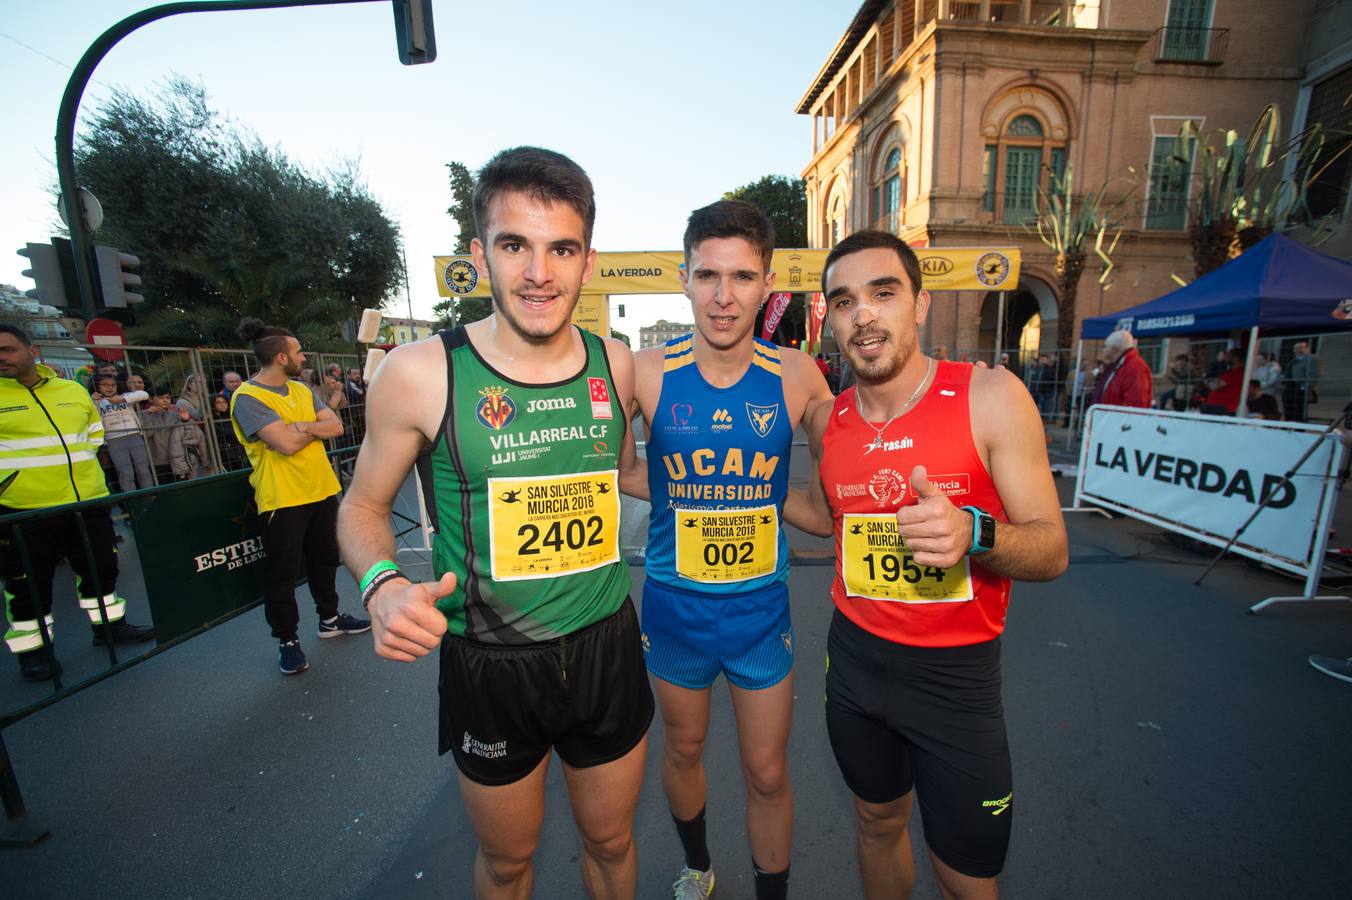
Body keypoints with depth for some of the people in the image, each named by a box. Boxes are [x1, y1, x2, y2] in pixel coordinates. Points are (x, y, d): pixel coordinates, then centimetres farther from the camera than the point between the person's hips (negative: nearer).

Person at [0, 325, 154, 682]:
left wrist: (72, 462, 9)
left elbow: (95, 431, 20)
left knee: (101, 568, 15)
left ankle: (109, 625, 31)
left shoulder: (74, 390, 7)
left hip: (88, 501, 4)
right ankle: (33, 648, 22)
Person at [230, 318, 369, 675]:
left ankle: (330, 618, 35)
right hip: (282, 498, -7)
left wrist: (304, 426, -18)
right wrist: (316, 427, -5)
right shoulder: (248, 398, -14)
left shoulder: (301, 389, 9)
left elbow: (335, 426, 0)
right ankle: (287, 640, 20)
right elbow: (287, 444, -24)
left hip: (322, 490, 7)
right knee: (283, 572, 5)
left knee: (325, 559, 18)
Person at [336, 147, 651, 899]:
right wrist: (384, 584, -20)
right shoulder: (420, 374, -14)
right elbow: (365, 506, -1)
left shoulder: (616, 365, -5)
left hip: (606, 648, 3)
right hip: (490, 665, -1)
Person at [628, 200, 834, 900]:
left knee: (768, 774, 16)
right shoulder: (648, 372, -13)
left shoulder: (796, 376, -10)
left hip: (761, 608, 0)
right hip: (675, 605, 1)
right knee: (683, 751, 24)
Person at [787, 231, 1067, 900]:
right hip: (855, 659, 3)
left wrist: (973, 532, -32)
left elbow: (1052, 550, -12)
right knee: (878, 824, 25)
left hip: (955, 674, -2)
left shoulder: (991, 397, -14)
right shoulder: (827, 421, -3)